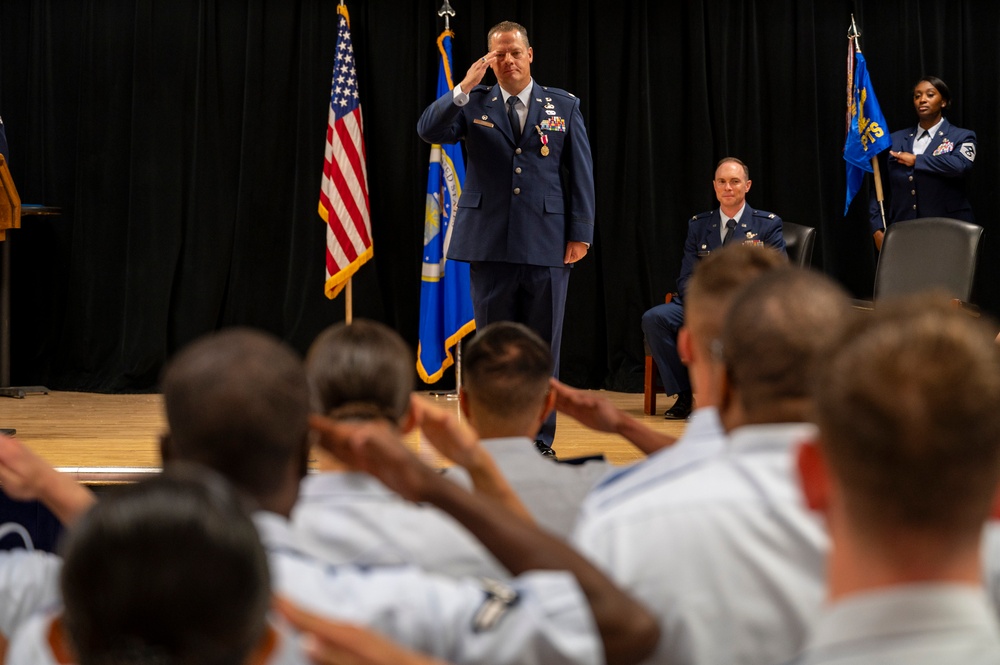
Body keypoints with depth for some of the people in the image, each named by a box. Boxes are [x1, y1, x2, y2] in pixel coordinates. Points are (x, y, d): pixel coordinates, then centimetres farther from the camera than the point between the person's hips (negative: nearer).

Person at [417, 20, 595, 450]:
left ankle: (540, 442, 12)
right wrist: (464, 88, -18)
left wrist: (580, 233, -1)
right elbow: (429, 131, -8)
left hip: (547, 245, 0)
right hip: (490, 246, 0)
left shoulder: (563, 106, 8)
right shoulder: (473, 104, 8)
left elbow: (581, 172, 6)